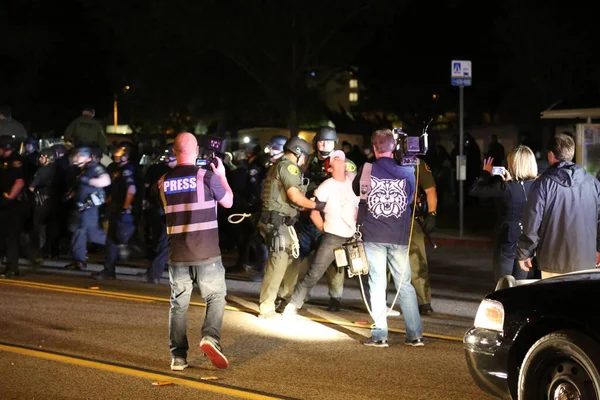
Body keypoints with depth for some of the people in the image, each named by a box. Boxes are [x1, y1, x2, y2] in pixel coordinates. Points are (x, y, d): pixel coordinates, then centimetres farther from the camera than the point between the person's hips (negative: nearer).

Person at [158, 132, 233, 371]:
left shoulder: (164, 181, 4)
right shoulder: (207, 176, -9)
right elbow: (228, 202, 5)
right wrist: (222, 176, 20)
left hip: (177, 253, 3)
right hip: (206, 252, -3)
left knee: (178, 303, 10)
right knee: (216, 297, 11)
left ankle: (178, 357, 8)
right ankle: (210, 337, -12)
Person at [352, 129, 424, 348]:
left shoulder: (366, 170, -5)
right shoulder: (407, 171, -2)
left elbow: (356, 190, 15)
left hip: (374, 236, -1)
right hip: (400, 236, 1)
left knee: (377, 284, 3)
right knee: (404, 284, 9)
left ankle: (379, 335, 1)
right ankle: (415, 335, 9)